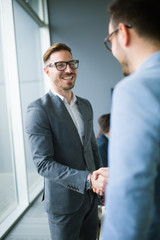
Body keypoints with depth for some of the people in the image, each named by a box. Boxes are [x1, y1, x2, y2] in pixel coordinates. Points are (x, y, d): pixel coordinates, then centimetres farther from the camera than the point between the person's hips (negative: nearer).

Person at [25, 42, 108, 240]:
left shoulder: (85, 105, 6)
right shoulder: (38, 109, -17)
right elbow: (43, 164, -22)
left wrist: (101, 181, 6)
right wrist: (88, 179, -29)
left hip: (90, 196, 6)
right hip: (64, 202, -6)